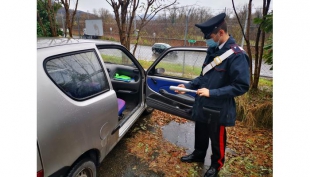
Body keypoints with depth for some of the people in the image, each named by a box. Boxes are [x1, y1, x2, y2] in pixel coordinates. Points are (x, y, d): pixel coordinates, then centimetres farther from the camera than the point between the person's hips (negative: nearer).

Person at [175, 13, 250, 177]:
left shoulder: (237, 55, -19)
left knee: (217, 139, 16)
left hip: (218, 108, -7)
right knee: (200, 134, 25)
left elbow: (242, 86, -21)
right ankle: (198, 155, 50)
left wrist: (212, 93, -25)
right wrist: (188, 85, 1)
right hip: (202, 104, 7)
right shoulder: (213, 50, 3)